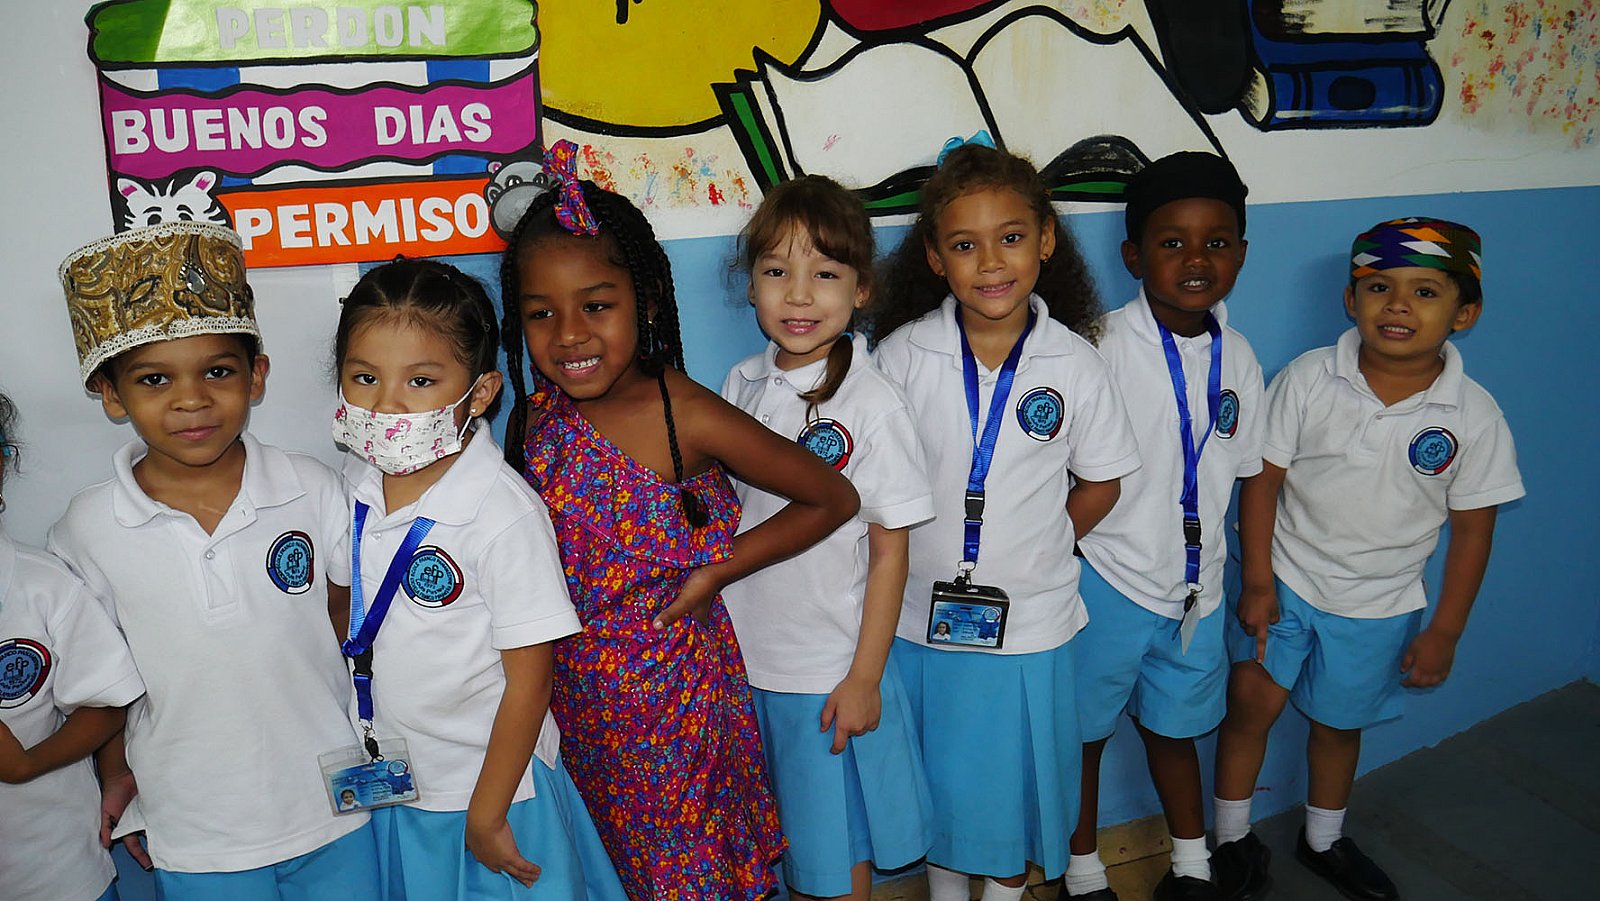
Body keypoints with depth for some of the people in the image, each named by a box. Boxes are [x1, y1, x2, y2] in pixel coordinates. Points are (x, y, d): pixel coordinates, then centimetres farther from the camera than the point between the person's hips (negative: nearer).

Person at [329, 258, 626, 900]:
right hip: (384, 784, 6)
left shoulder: (505, 515, -25)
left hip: (489, 788, -5)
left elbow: (528, 682, -19)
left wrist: (486, 815, -13)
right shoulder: (355, 484, -5)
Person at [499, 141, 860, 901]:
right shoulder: (536, 418, -6)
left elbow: (832, 499, -13)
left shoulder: (685, 417, -21)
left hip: (676, 690, -4)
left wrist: (715, 570, -14)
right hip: (575, 689, 5)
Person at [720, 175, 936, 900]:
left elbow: (890, 552, -11)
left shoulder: (872, 404, -15)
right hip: (745, 662, 5)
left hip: (832, 674, -4)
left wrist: (864, 679, -10)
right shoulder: (741, 385, 0)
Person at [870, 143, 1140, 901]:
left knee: (1016, 787, 16)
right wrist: (913, 555, -3)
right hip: (923, 615, 0)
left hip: (1030, 620, 0)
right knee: (939, 784, 17)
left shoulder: (1073, 363, -8)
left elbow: (1100, 481, 4)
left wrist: (1042, 545, -1)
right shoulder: (903, 355, -8)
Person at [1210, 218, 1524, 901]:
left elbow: (1472, 528, -4)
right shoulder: (1309, 379, -14)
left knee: (1339, 724, 17)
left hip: (1378, 606, 1)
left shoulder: (1473, 417, -12)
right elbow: (1262, 480, -9)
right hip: (1286, 583, -1)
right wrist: (1257, 582, -11)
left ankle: (1322, 841, 43)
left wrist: (1444, 632, -1)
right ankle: (1232, 837, 24)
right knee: (1251, 701, -1)